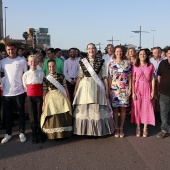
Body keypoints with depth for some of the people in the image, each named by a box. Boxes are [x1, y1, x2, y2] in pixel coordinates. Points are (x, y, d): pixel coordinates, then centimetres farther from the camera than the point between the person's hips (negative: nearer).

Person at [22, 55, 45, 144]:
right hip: (30, 97, 1)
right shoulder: (26, 74, 1)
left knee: (40, 116, 2)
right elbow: (25, 86, 8)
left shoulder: (41, 73, 0)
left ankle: (40, 134, 16)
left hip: (39, 97, 0)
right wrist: (30, 93, 2)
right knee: (32, 117, 5)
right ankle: (34, 135, 17)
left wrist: (43, 95, 0)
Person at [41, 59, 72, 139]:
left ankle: (63, 134, 14)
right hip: (51, 99, -1)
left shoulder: (61, 76, 4)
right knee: (52, 117, 2)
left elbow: (65, 88, 6)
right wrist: (43, 103, -2)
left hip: (61, 98, 1)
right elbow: (44, 92, 2)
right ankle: (54, 135, 14)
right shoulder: (46, 78, 3)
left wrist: (68, 99, 4)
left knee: (64, 116, 1)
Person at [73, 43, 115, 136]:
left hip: (97, 87, -1)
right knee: (84, 109, 3)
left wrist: (107, 89, -2)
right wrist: (75, 89, 6)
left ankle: (97, 131, 15)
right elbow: (80, 77, 9)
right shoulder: (82, 61, 6)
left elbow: (104, 77, 3)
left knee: (97, 110, 2)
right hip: (85, 87, 1)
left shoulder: (101, 61, 2)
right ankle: (86, 131, 16)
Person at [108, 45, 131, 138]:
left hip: (124, 89, 0)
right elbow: (110, 78, 4)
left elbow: (129, 77, 6)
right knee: (115, 109, 2)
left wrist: (130, 89, -1)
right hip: (114, 89, 0)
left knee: (123, 109, 4)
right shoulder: (111, 63, 5)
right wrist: (109, 90, -1)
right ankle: (116, 128, 12)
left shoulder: (127, 63, 5)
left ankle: (121, 128, 13)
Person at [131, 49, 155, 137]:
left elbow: (152, 79, 3)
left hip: (147, 89, 0)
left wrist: (153, 91, -1)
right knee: (137, 108, 4)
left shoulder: (150, 66, 1)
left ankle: (145, 128, 14)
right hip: (137, 89, 0)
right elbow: (133, 80, -1)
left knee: (147, 107, 3)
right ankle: (138, 127, 16)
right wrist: (133, 92, -6)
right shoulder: (135, 67, 0)